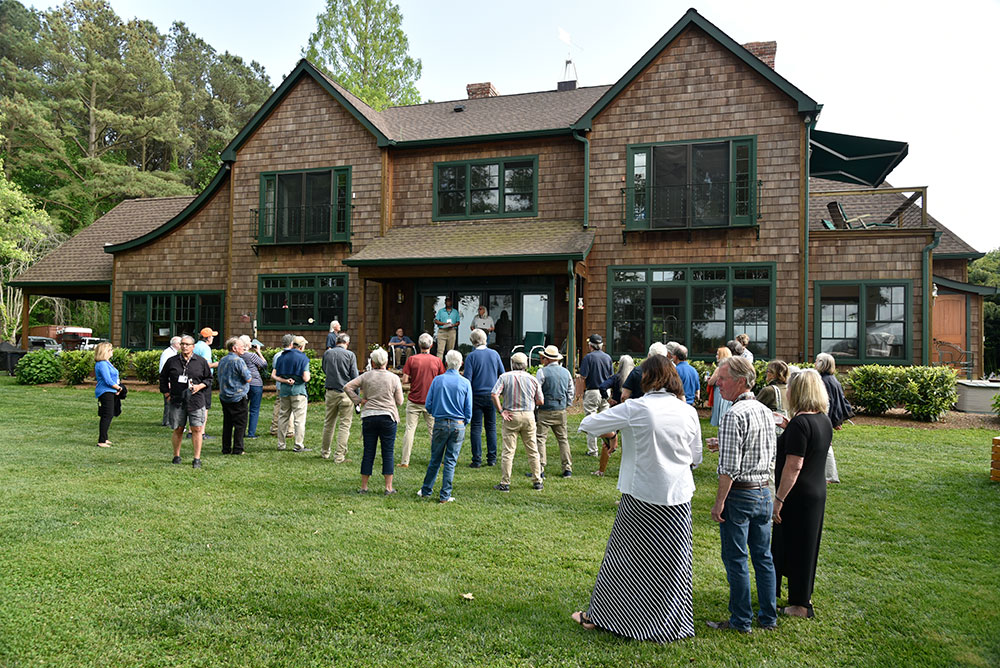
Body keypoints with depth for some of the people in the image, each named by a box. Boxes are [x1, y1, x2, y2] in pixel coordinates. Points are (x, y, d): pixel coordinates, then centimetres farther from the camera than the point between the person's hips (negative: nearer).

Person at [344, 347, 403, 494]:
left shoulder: (366, 376, 2)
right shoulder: (394, 378, -1)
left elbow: (347, 387, -1)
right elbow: (399, 402, 1)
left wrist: (359, 400, 2)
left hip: (368, 416, 2)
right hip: (388, 417, -2)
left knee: (368, 452, 8)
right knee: (388, 453, 4)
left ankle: (364, 487, 13)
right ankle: (388, 487, 5)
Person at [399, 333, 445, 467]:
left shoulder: (412, 359, -4)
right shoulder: (437, 360, -2)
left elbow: (405, 380, -7)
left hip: (414, 401, -1)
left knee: (410, 430, 3)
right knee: (434, 431, 8)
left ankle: (405, 461, 3)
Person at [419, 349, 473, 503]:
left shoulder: (437, 380, -2)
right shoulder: (465, 383, -4)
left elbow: (428, 405, 1)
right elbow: (469, 410, -1)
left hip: (440, 424, 1)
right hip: (458, 426, -1)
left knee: (435, 459, 14)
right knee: (450, 461, 5)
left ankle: (426, 489, 26)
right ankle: (445, 495, 9)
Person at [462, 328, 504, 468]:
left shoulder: (471, 356, -8)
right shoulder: (494, 354, 3)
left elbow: (467, 379, -11)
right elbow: (502, 374, 8)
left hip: (477, 396, -3)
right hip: (492, 395, 3)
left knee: (476, 428, 3)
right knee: (491, 427, 11)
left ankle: (477, 460, 2)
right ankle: (492, 459, 14)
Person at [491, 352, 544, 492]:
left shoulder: (505, 377, -2)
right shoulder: (532, 379, 3)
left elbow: (494, 395, -14)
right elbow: (540, 401, 5)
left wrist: (501, 411, -7)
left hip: (511, 416, -2)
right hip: (529, 416, 2)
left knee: (508, 451, 1)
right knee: (532, 450, 12)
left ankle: (505, 483, 2)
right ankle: (537, 481, 17)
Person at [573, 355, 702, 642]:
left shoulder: (634, 409, -12)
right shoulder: (688, 412, -2)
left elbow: (588, 425, -5)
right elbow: (696, 457, 9)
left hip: (641, 497, -2)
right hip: (678, 496, 2)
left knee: (624, 557, 11)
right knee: (672, 564, 13)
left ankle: (599, 615, 24)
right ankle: (674, 625, 23)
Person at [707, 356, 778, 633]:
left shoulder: (734, 415, -19)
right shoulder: (766, 412, 7)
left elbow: (729, 467, -22)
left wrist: (719, 502, -15)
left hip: (739, 495, -8)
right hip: (764, 492, 8)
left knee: (736, 560, 4)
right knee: (763, 557, 16)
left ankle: (741, 620, 13)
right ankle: (768, 617, 25)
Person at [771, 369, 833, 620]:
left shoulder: (799, 423, -22)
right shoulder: (824, 420, 5)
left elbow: (794, 466, -24)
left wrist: (779, 499, -20)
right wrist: (789, 429, 16)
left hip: (799, 496, -9)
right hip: (818, 493, 9)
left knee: (795, 546, 4)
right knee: (807, 545, 20)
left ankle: (801, 605, 15)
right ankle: (803, 595, 34)